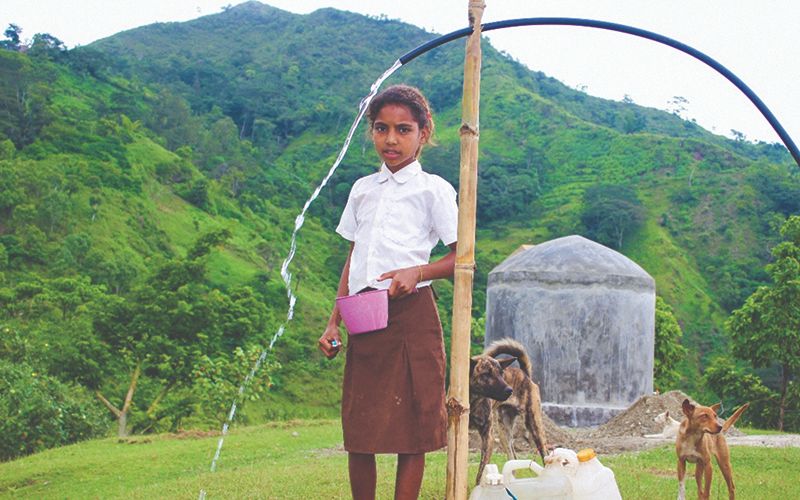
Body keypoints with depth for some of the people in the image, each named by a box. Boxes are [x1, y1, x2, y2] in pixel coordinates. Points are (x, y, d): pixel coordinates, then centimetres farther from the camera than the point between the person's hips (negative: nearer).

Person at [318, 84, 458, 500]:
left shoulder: (433, 189, 2)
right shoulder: (362, 189, 17)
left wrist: (418, 271, -19)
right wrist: (334, 322, 14)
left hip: (412, 314, -5)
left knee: (411, 425, -3)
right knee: (358, 428, 5)